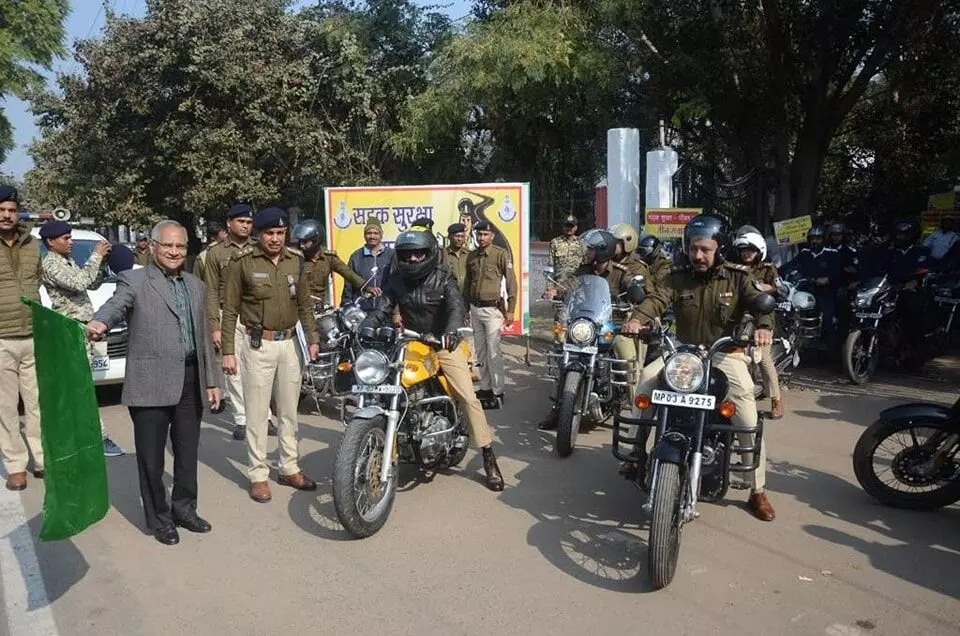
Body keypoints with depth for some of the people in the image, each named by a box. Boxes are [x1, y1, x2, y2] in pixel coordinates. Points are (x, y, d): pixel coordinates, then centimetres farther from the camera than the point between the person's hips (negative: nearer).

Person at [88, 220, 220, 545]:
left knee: (188, 451, 14)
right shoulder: (133, 281, -2)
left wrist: (211, 380, 16)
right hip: (151, 383, -5)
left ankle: (184, 509, 31)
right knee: (151, 456, 6)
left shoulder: (195, 285, 15)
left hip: (190, 382, 5)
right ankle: (158, 518, 21)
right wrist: (99, 323, -46)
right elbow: (114, 306, -22)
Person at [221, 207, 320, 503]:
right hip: (257, 345, -4)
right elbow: (230, 310, -6)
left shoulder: (296, 261, 5)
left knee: (289, 411, 13)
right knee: (257, 413, 2)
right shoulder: (242, 262, -8)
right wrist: (228, 351, -9)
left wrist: (313, 339, 6)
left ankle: (290, 468, 25)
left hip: (289, 343, 4)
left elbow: (305, 304, 13)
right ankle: (258, 475, 13)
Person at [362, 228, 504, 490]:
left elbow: (456, 306, -23)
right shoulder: (396, 282, 3)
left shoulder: (443, 278, -7)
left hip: (443, 344, -3)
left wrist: (451, 331, -44)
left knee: (468, 398, -11)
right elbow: (380, 312, -4)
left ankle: (489, 458, -2)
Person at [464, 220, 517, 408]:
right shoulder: (471, 256, 11)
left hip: (492, 308, -6)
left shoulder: (501, 254, -7)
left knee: (493, 351, -8)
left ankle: (497, 392, -2)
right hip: (475, 308, 6)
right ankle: (485, 388, 21)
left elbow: (511, 282, -7)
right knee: (481, 351, 12)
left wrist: (510, 309, -11)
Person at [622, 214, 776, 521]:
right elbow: (656, 298, -13)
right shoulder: (678, 278, 3)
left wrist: (763, 326, -39)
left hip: (726, 353, -2)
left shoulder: (737, 277, -2)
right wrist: (637, 319, -35)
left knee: (744, 395, -21)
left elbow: (759, 301, -16)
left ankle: (758, 490, -6)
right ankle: (638, 451, -4)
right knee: (647, 376, -20)